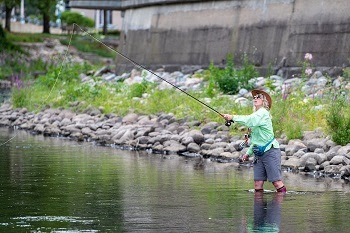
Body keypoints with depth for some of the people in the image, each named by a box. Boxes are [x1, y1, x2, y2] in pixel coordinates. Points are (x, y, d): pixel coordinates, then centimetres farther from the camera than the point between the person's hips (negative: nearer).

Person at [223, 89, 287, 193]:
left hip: (270, 151, -9)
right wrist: (248, 153, 18)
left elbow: (249, 121, -28)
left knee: (276, 182, -8)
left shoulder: (263, 113, -9)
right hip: (258, 153, 9)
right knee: (258, 184, 1)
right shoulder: (257, 114, 19)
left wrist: (233, 117, -25)